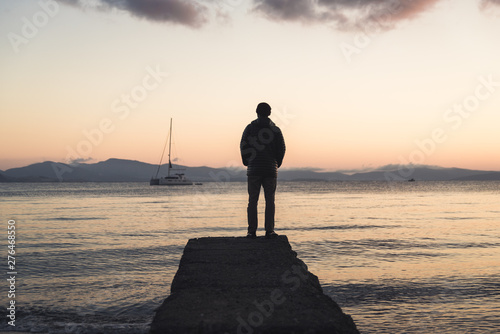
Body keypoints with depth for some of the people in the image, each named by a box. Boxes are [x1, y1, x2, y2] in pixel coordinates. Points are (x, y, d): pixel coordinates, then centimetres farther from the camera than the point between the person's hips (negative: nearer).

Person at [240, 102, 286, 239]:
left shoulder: (250, 128, 1)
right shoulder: (275, 129, 3)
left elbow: (243, 147, -1)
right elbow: (281, 148, 3)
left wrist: (247, 163, 13)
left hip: (253, 169, 0)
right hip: (271, 169, 0)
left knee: (252, 201, 2)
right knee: (270, 201, 4)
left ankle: (252, 231, -1)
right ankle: (269, 230, -1)